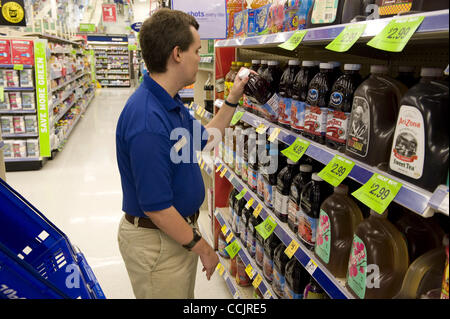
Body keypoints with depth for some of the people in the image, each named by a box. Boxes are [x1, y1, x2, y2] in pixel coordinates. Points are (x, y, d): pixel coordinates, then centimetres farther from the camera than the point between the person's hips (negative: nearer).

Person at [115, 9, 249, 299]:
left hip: (178, 230, 10)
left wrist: (233, 100, 12)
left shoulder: (171, 103, 2)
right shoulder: (148, 121, -31)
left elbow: (205, 139, 17)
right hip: (156, 241, -9)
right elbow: (156, 207, -28)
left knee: (185, 296, 28)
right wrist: (201, 246, -16)